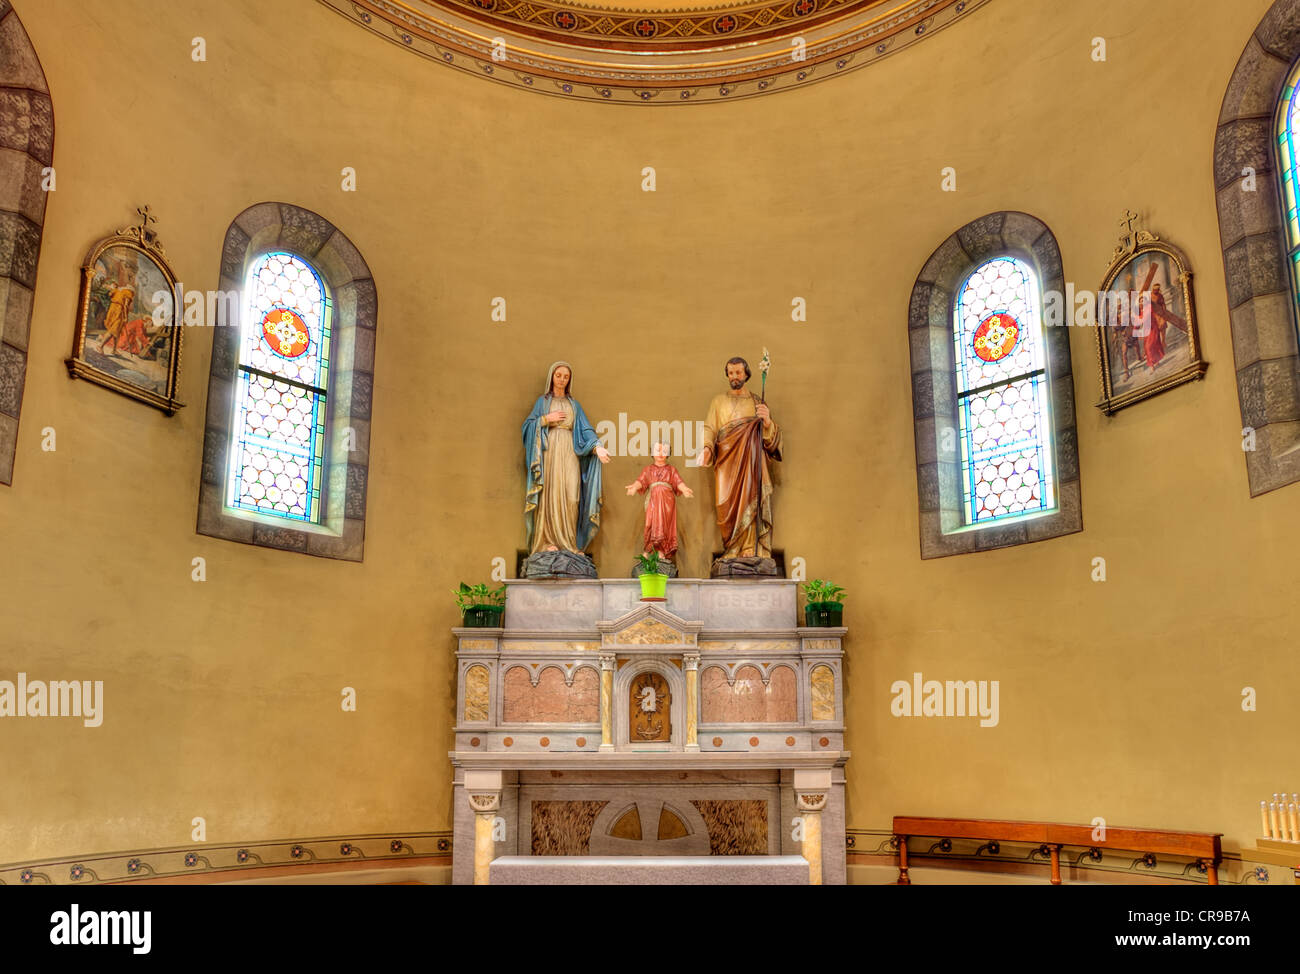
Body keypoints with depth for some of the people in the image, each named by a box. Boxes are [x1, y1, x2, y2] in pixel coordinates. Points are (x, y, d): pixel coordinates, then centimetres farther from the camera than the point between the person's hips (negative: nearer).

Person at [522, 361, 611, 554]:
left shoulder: (574, 404, 17)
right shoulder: (543, 401, 13)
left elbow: (586, 429, 5)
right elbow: (528, 426, 5)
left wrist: (597, 446, -12)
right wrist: (546, 419, -8)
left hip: (569, 453, 2)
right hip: (549, 452, -2)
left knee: (569, 496, -6)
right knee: (549, 494, -8)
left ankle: (568, 542, -3)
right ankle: (548, 541, -8)